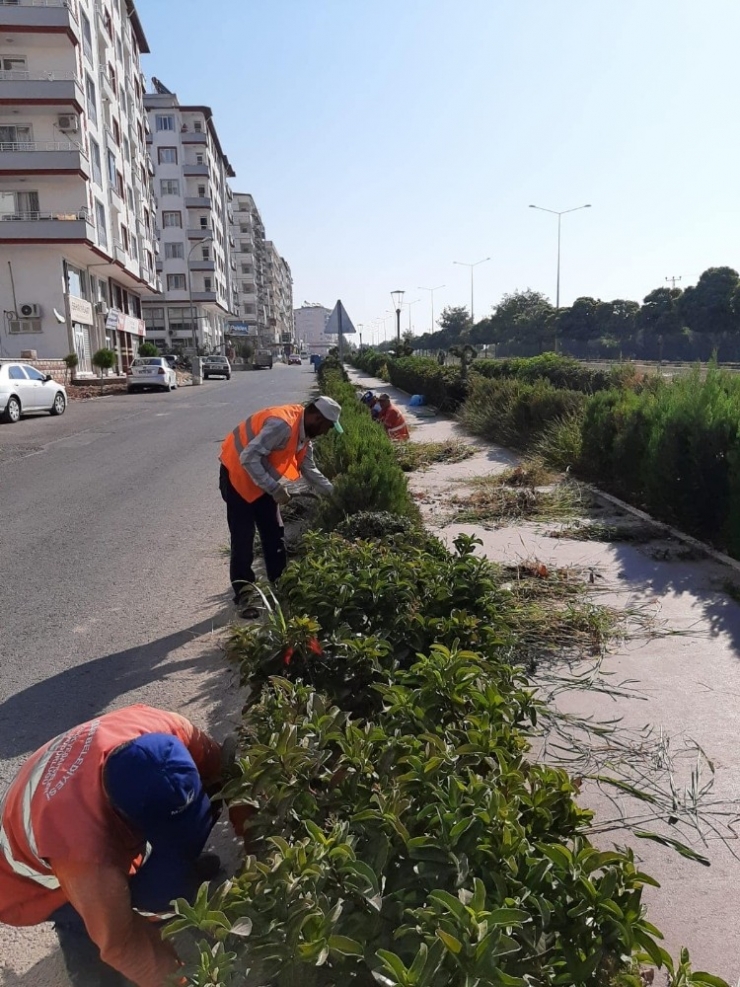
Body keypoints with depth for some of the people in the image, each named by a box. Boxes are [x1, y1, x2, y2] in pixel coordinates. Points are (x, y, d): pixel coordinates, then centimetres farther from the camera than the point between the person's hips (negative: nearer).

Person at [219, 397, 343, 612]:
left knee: (274, 533, 10)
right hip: (238, 474, -9)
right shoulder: (282, 424, -31)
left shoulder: (304, 433, -1)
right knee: (243, 537, -5)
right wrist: (275, 488, -33)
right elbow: (248, 458, -34)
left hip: (264, 478, 9)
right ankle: (243, 594, 4)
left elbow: (309, 469, 10)